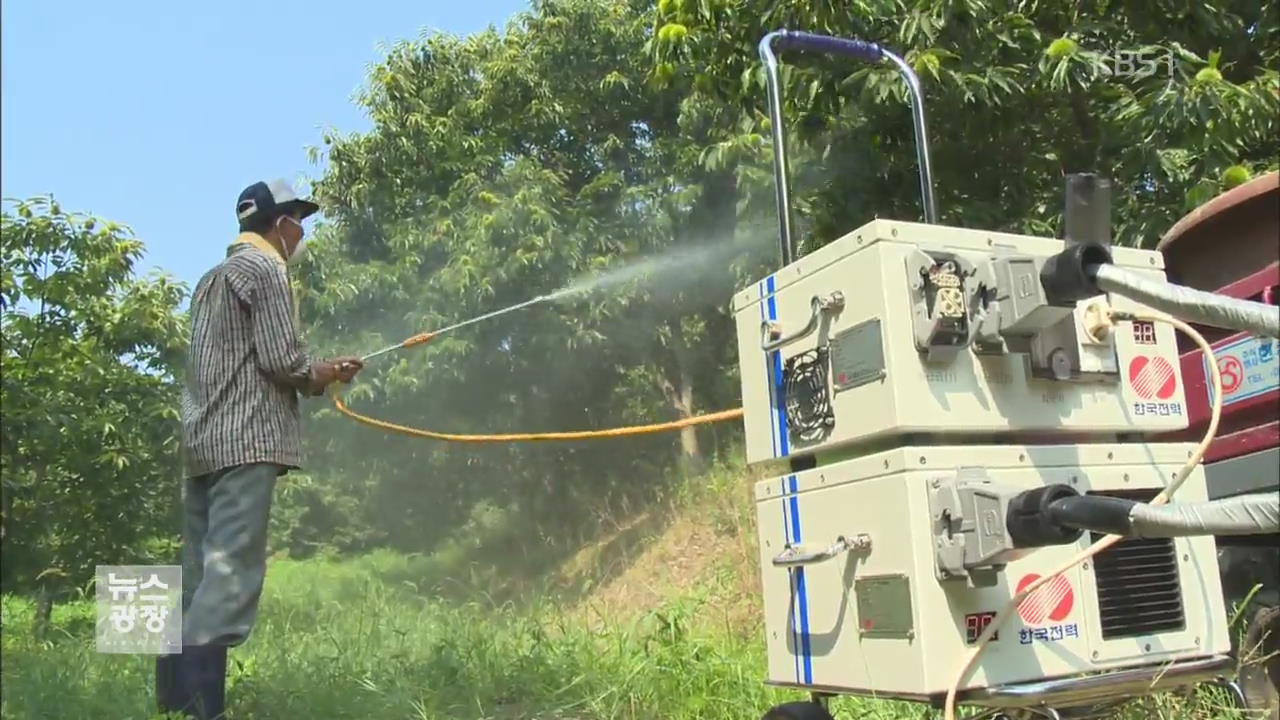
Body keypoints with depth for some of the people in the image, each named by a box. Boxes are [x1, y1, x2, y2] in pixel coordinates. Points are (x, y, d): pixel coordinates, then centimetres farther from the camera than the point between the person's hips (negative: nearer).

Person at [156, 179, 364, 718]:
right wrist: (324, 375, 7)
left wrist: (320, 371, 24)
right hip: (246, 440, -9)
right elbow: (281, 361, -13)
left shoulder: (215, 277, 26)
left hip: (203, 441, 9)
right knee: (231, 577, -13)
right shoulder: (264, 268, -3)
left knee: (201, 581, 9)